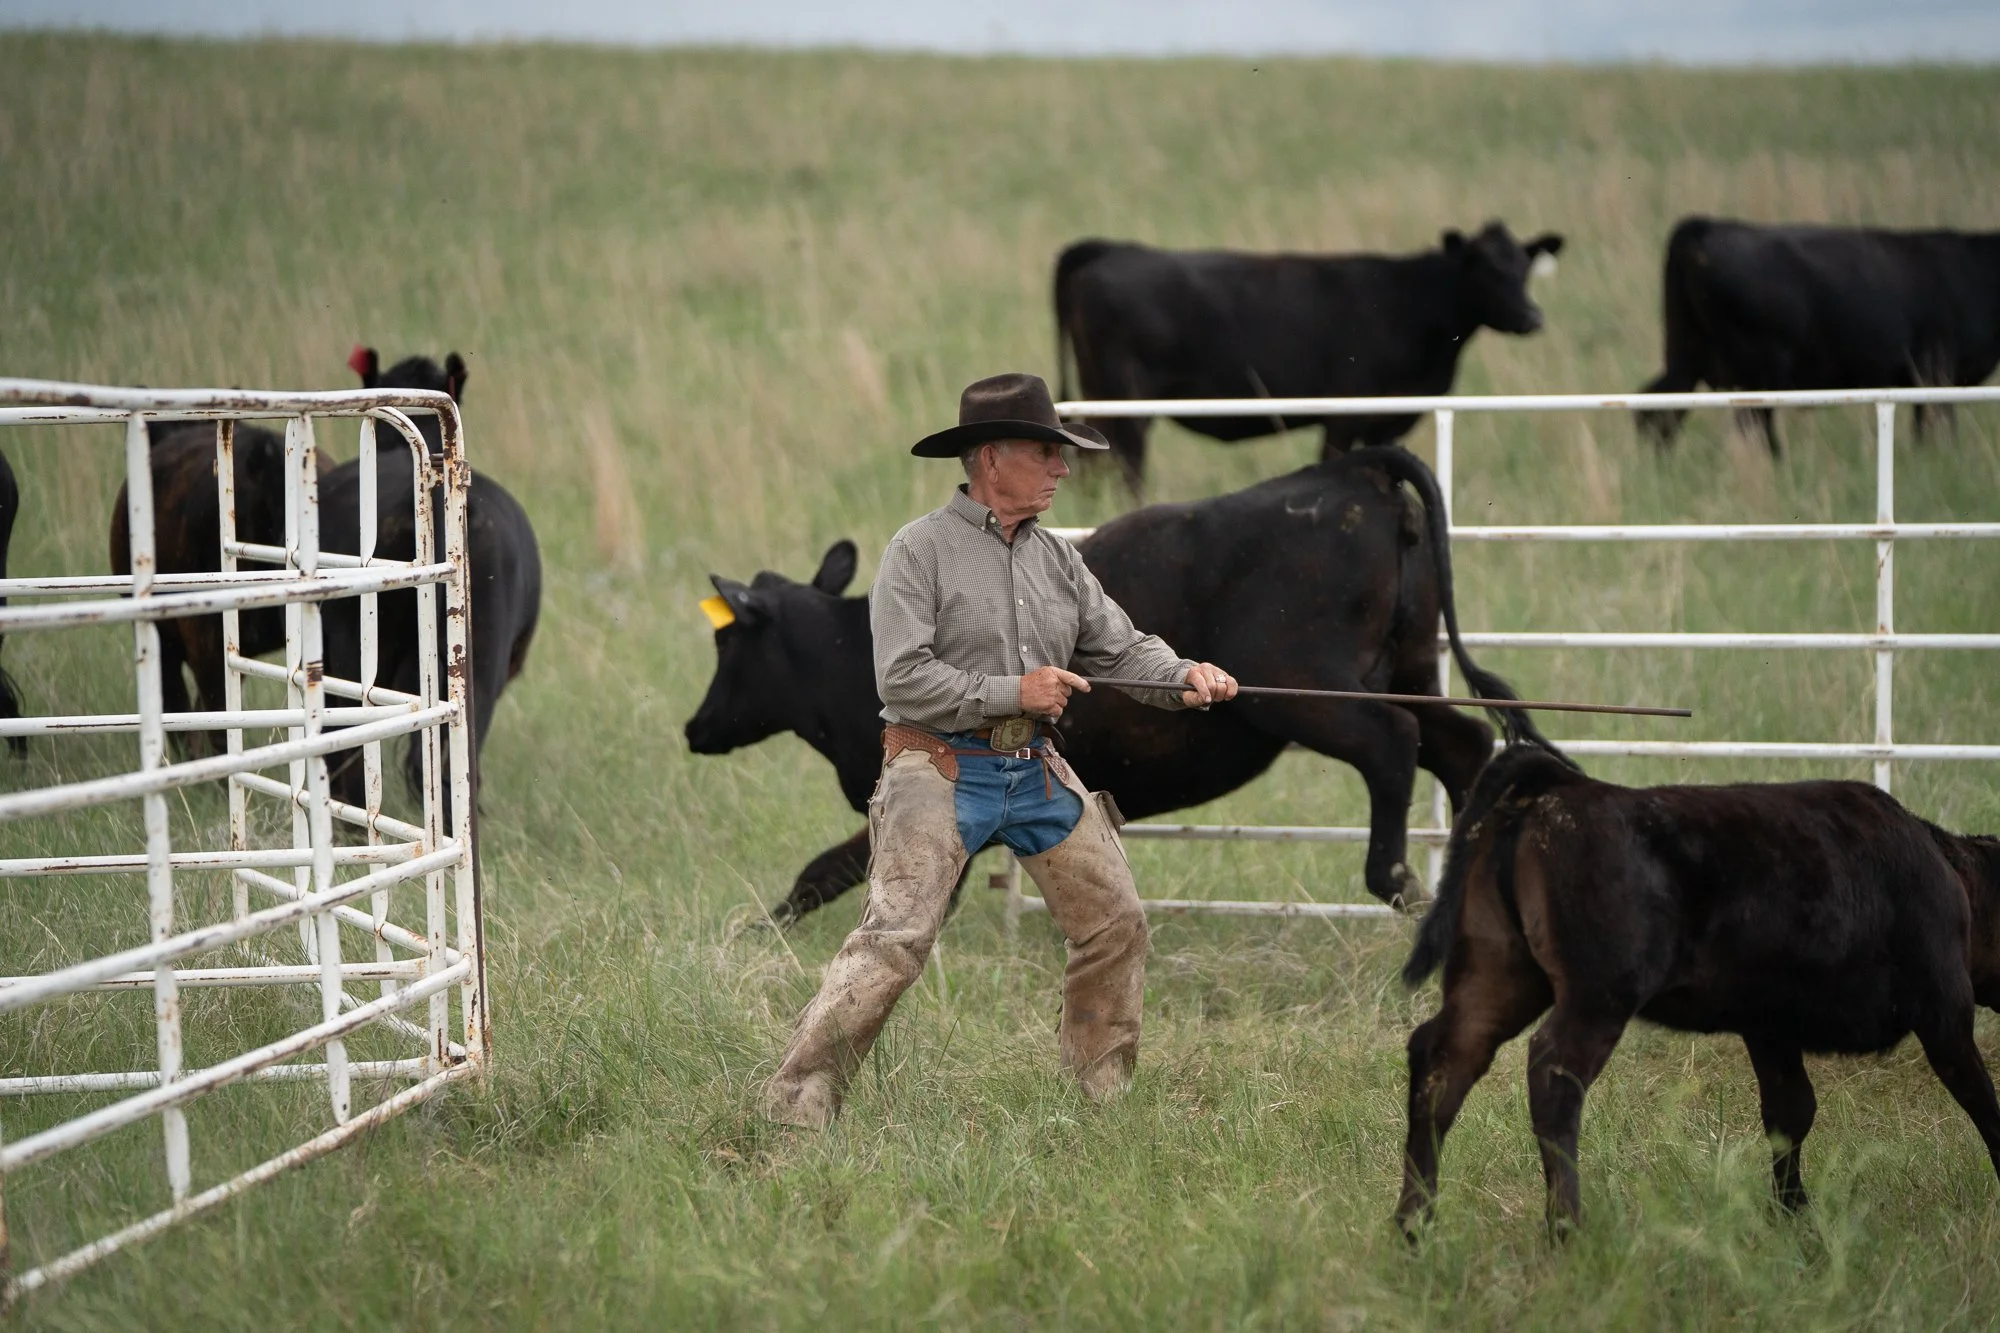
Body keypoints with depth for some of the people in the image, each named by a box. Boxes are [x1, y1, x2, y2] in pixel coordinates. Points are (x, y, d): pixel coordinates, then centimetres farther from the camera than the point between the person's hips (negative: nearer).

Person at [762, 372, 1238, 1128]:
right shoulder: (921, 550, -8)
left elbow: (1120, 647, 11)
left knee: (1116, 925, 8)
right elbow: (902, 678, -15)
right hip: (942, 772, -7)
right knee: (893, 942, -16)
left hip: (1036, 772, 7)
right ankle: (795, 1107, -13)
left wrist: (1182, 677, -10)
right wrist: (1011, 692, -17)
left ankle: (1104, 1091, 25)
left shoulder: (1055, 558, 12)